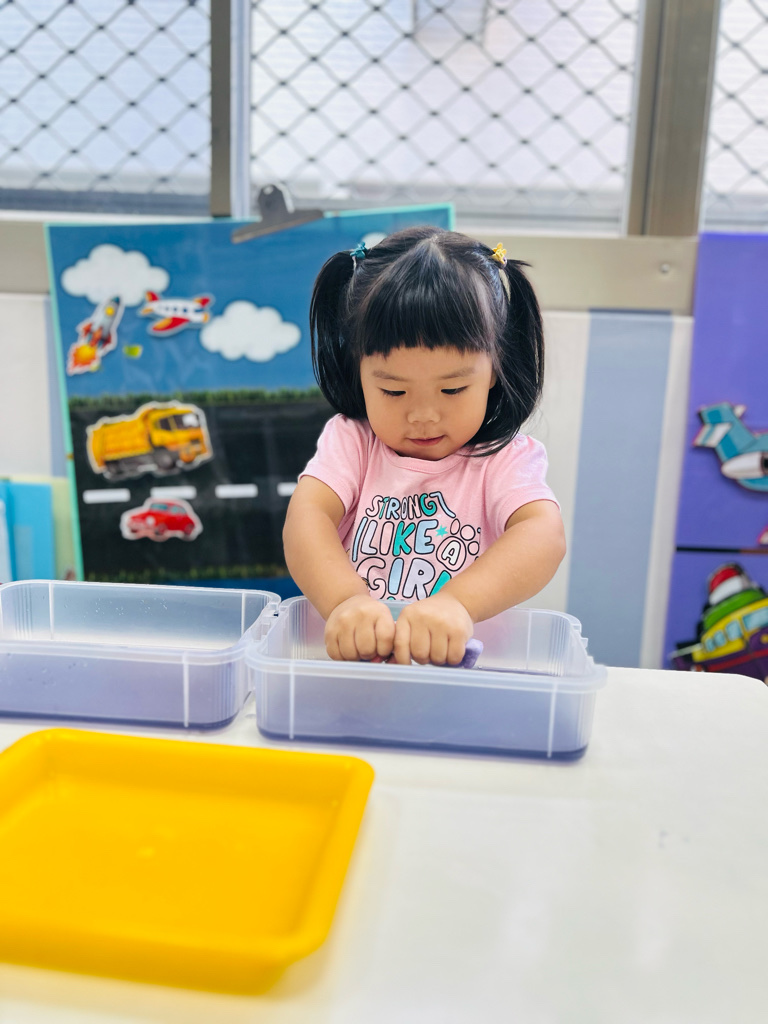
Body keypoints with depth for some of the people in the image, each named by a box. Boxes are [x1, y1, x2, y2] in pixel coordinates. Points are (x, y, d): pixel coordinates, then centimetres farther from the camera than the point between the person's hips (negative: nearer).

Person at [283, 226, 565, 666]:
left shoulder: (504, 460, -3)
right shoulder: (351, 441, 2)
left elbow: (546, 535, -21)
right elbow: (306, 516, -14)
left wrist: (457, 602, -38)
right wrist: (345, 599, -34)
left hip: (469, 666, -1)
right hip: (351, 658, 2)